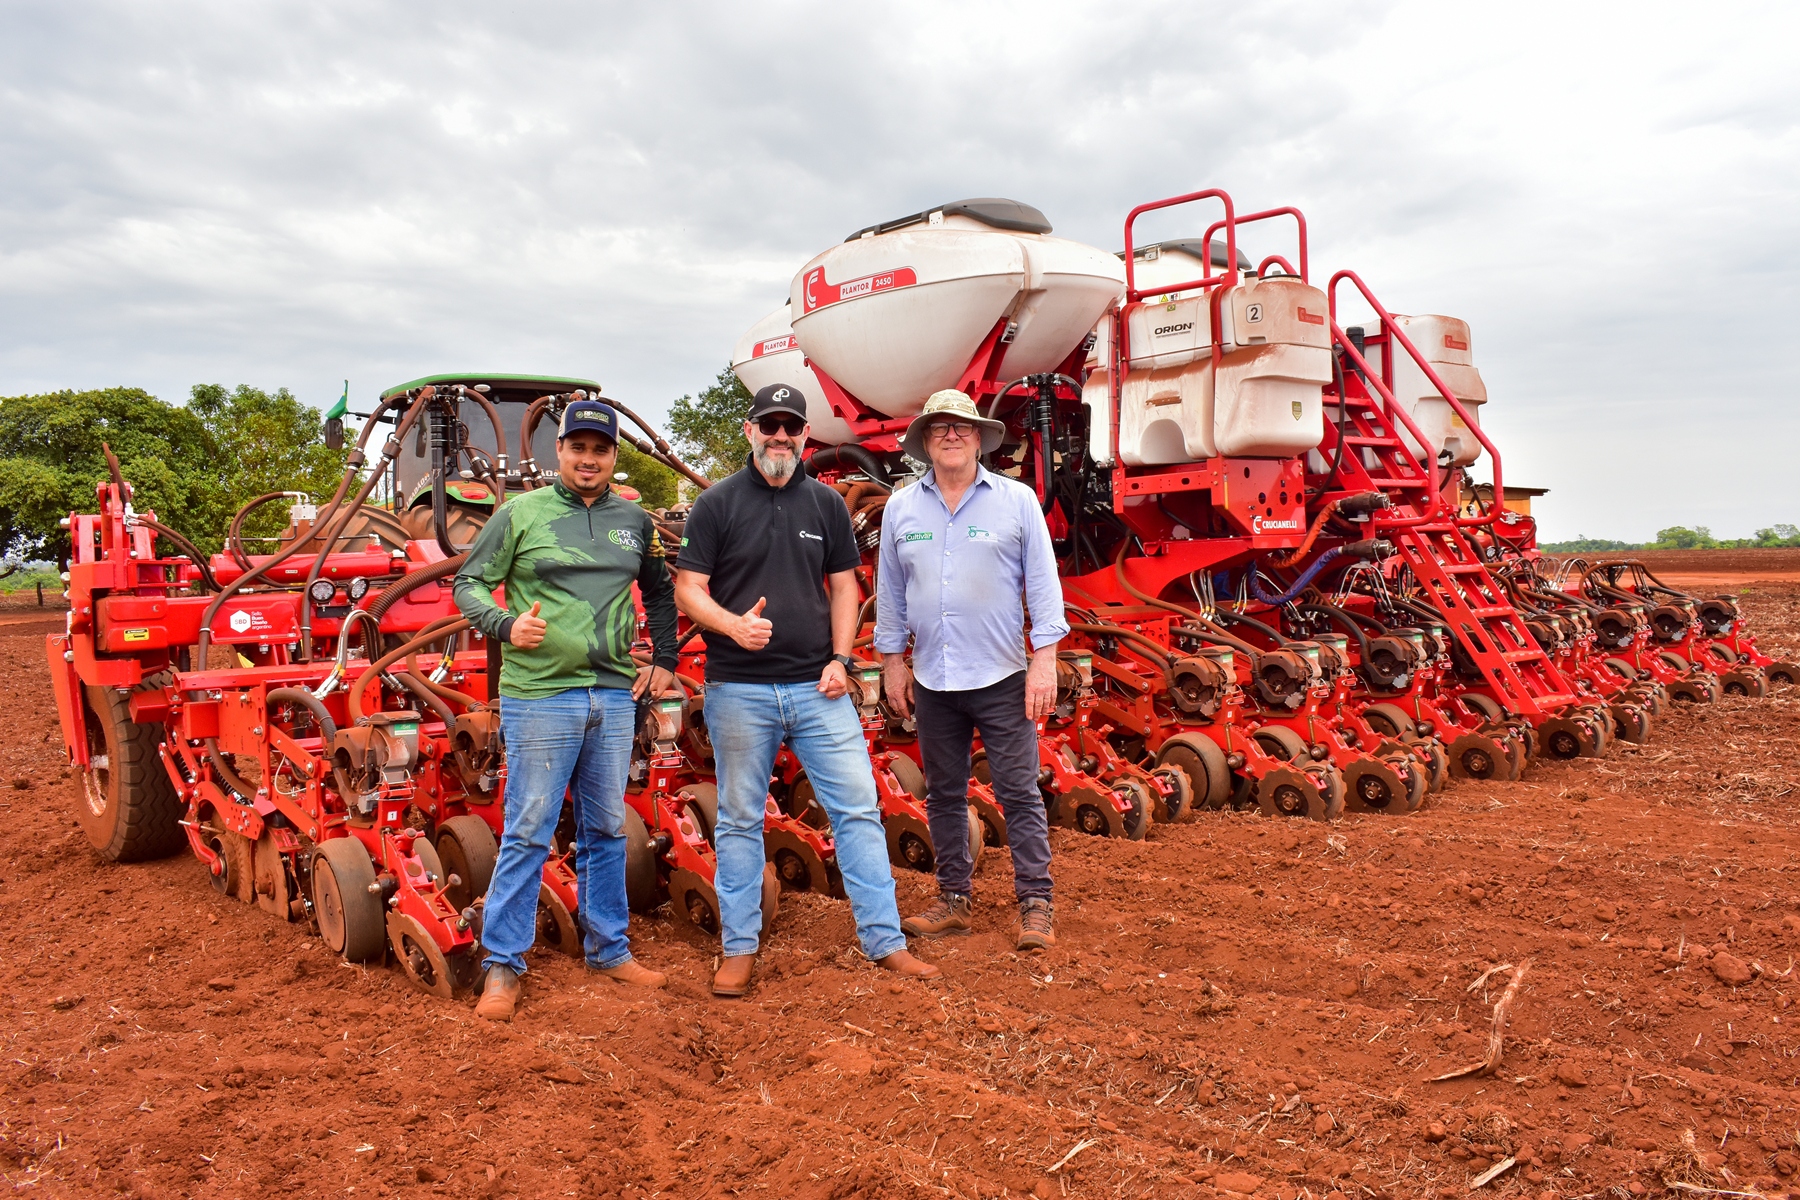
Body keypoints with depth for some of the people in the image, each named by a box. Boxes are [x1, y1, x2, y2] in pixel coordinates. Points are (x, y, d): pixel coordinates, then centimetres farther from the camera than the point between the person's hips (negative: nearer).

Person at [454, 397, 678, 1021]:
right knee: (527, 834, -1)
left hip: (615, 696, 4)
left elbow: (660, 593, 24)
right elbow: (468, 584, 1)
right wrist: (505, 625, -17)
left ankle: (609, 948, 27)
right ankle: (502, 965, 12)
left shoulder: (635, 522, 11)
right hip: (538, 695, -4)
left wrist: (664, 660, 16)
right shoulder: (521, 513, -1)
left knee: (607, 830, 13)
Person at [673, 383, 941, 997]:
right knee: (740, 819, 8)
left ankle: (884, 939, 12)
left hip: (818, 689, 2)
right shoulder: (717, 504, 2)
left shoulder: (826, 503, 10)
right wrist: (733, 625, -20)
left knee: (858, 807, 1)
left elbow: (843, 586, 12)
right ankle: (740, 947, 21)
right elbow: (687, 590, -1)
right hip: (739, 690, -2)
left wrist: (840, 659, -1)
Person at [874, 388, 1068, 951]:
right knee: (944, 794, 12)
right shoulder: (901, 508, 7)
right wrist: (892, 660, 10)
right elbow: (890, 592, 13)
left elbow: (1042, 583, -2)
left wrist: (1044, 658, -8)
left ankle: (1036, 903, 9)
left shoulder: (1017, 500, 0)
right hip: (932, 679, 3)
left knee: (1018, 793, -1)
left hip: (1001, 676, -3)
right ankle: (954, 898, 24)